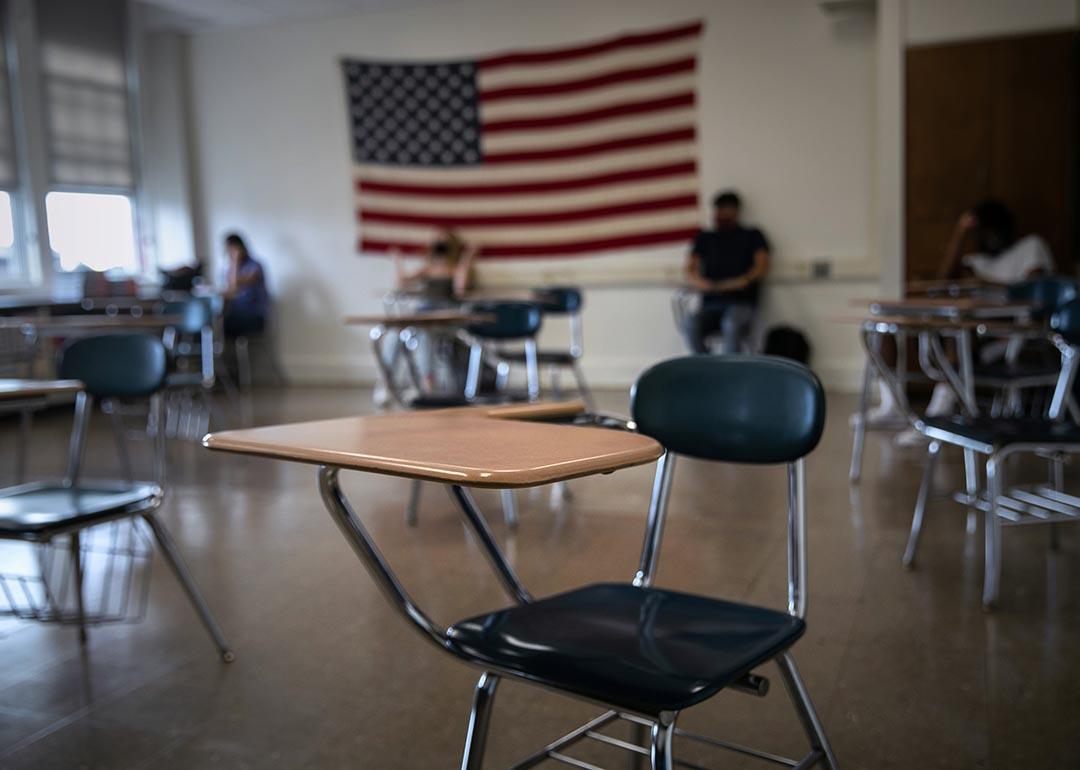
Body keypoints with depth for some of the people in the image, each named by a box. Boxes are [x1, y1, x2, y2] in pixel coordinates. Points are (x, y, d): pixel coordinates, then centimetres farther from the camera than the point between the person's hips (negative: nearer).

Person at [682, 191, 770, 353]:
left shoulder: (752, 235, 19)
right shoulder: (705, 238, 24)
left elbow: (762, 266, 5)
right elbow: (688, 272, 14)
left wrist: (745, 280, -17)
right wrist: (706, 284, -9)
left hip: (740, 302, -2)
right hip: (710, 304, 2)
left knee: (732, 326, -39)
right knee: (692, 329, -33)